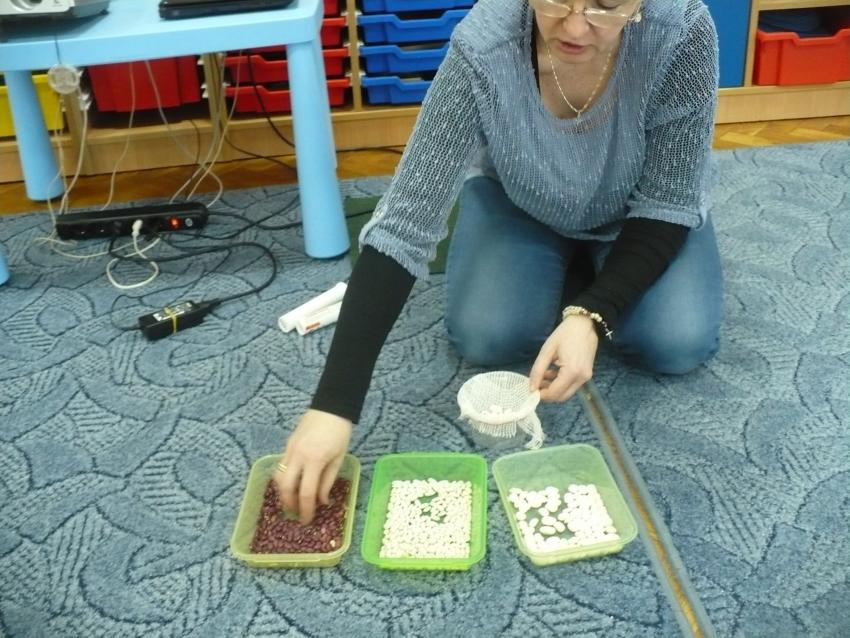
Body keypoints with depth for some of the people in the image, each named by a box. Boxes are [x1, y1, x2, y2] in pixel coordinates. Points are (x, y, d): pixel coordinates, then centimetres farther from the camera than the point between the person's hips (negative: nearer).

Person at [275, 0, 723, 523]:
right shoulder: (483, 46, -36)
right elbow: (404, 222, -36)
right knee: (485, 336, -22)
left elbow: (668, 204, -23)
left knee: (680, 343, -21)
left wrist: (591, 316, -39)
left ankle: (596, 275, 12)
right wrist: (334, 403, -43)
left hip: (639, 210, 0)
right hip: (521, 202, 0)